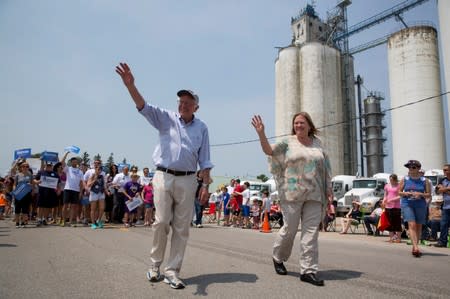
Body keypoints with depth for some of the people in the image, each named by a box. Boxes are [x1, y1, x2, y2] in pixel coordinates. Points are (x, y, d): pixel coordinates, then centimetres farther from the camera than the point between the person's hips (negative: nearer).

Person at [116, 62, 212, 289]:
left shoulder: (201, 127, 10)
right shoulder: (167, 118, 7)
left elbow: (204, 160, 9)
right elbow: (143, 106, -8)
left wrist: (206, 185, 1)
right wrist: (130, 85, -24)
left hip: (187, 180, 1)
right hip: (163, 177, -1)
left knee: (182, 227, 3)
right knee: (161, 222, -1)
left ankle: (172, 271, 13)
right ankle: (155, 264, 21)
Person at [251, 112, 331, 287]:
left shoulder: (317, 143, 14)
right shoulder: (287, 142, 4)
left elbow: (325, 166, 17)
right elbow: (268, 150, -9)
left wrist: (328, 187, 12)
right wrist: (261, 133, -23)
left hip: (314, 194, 4)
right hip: (292, 193, -3)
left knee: (311, 231, 1)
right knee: (290, 228, 1)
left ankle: (308, 270, 7)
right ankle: (278, 257, 27)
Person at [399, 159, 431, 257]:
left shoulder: (424, 181, 3)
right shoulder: (405, 179, 4)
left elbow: (429, 194, 3)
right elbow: (399, 192, 8)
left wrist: (420, 194, -15)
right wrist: (406, 193, -11)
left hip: (420, 205, 2)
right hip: (407, 204, -1)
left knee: (418, 226, 8)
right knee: (412, 225, -14)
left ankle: (414, 247, 22)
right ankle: (416, 247, -21)